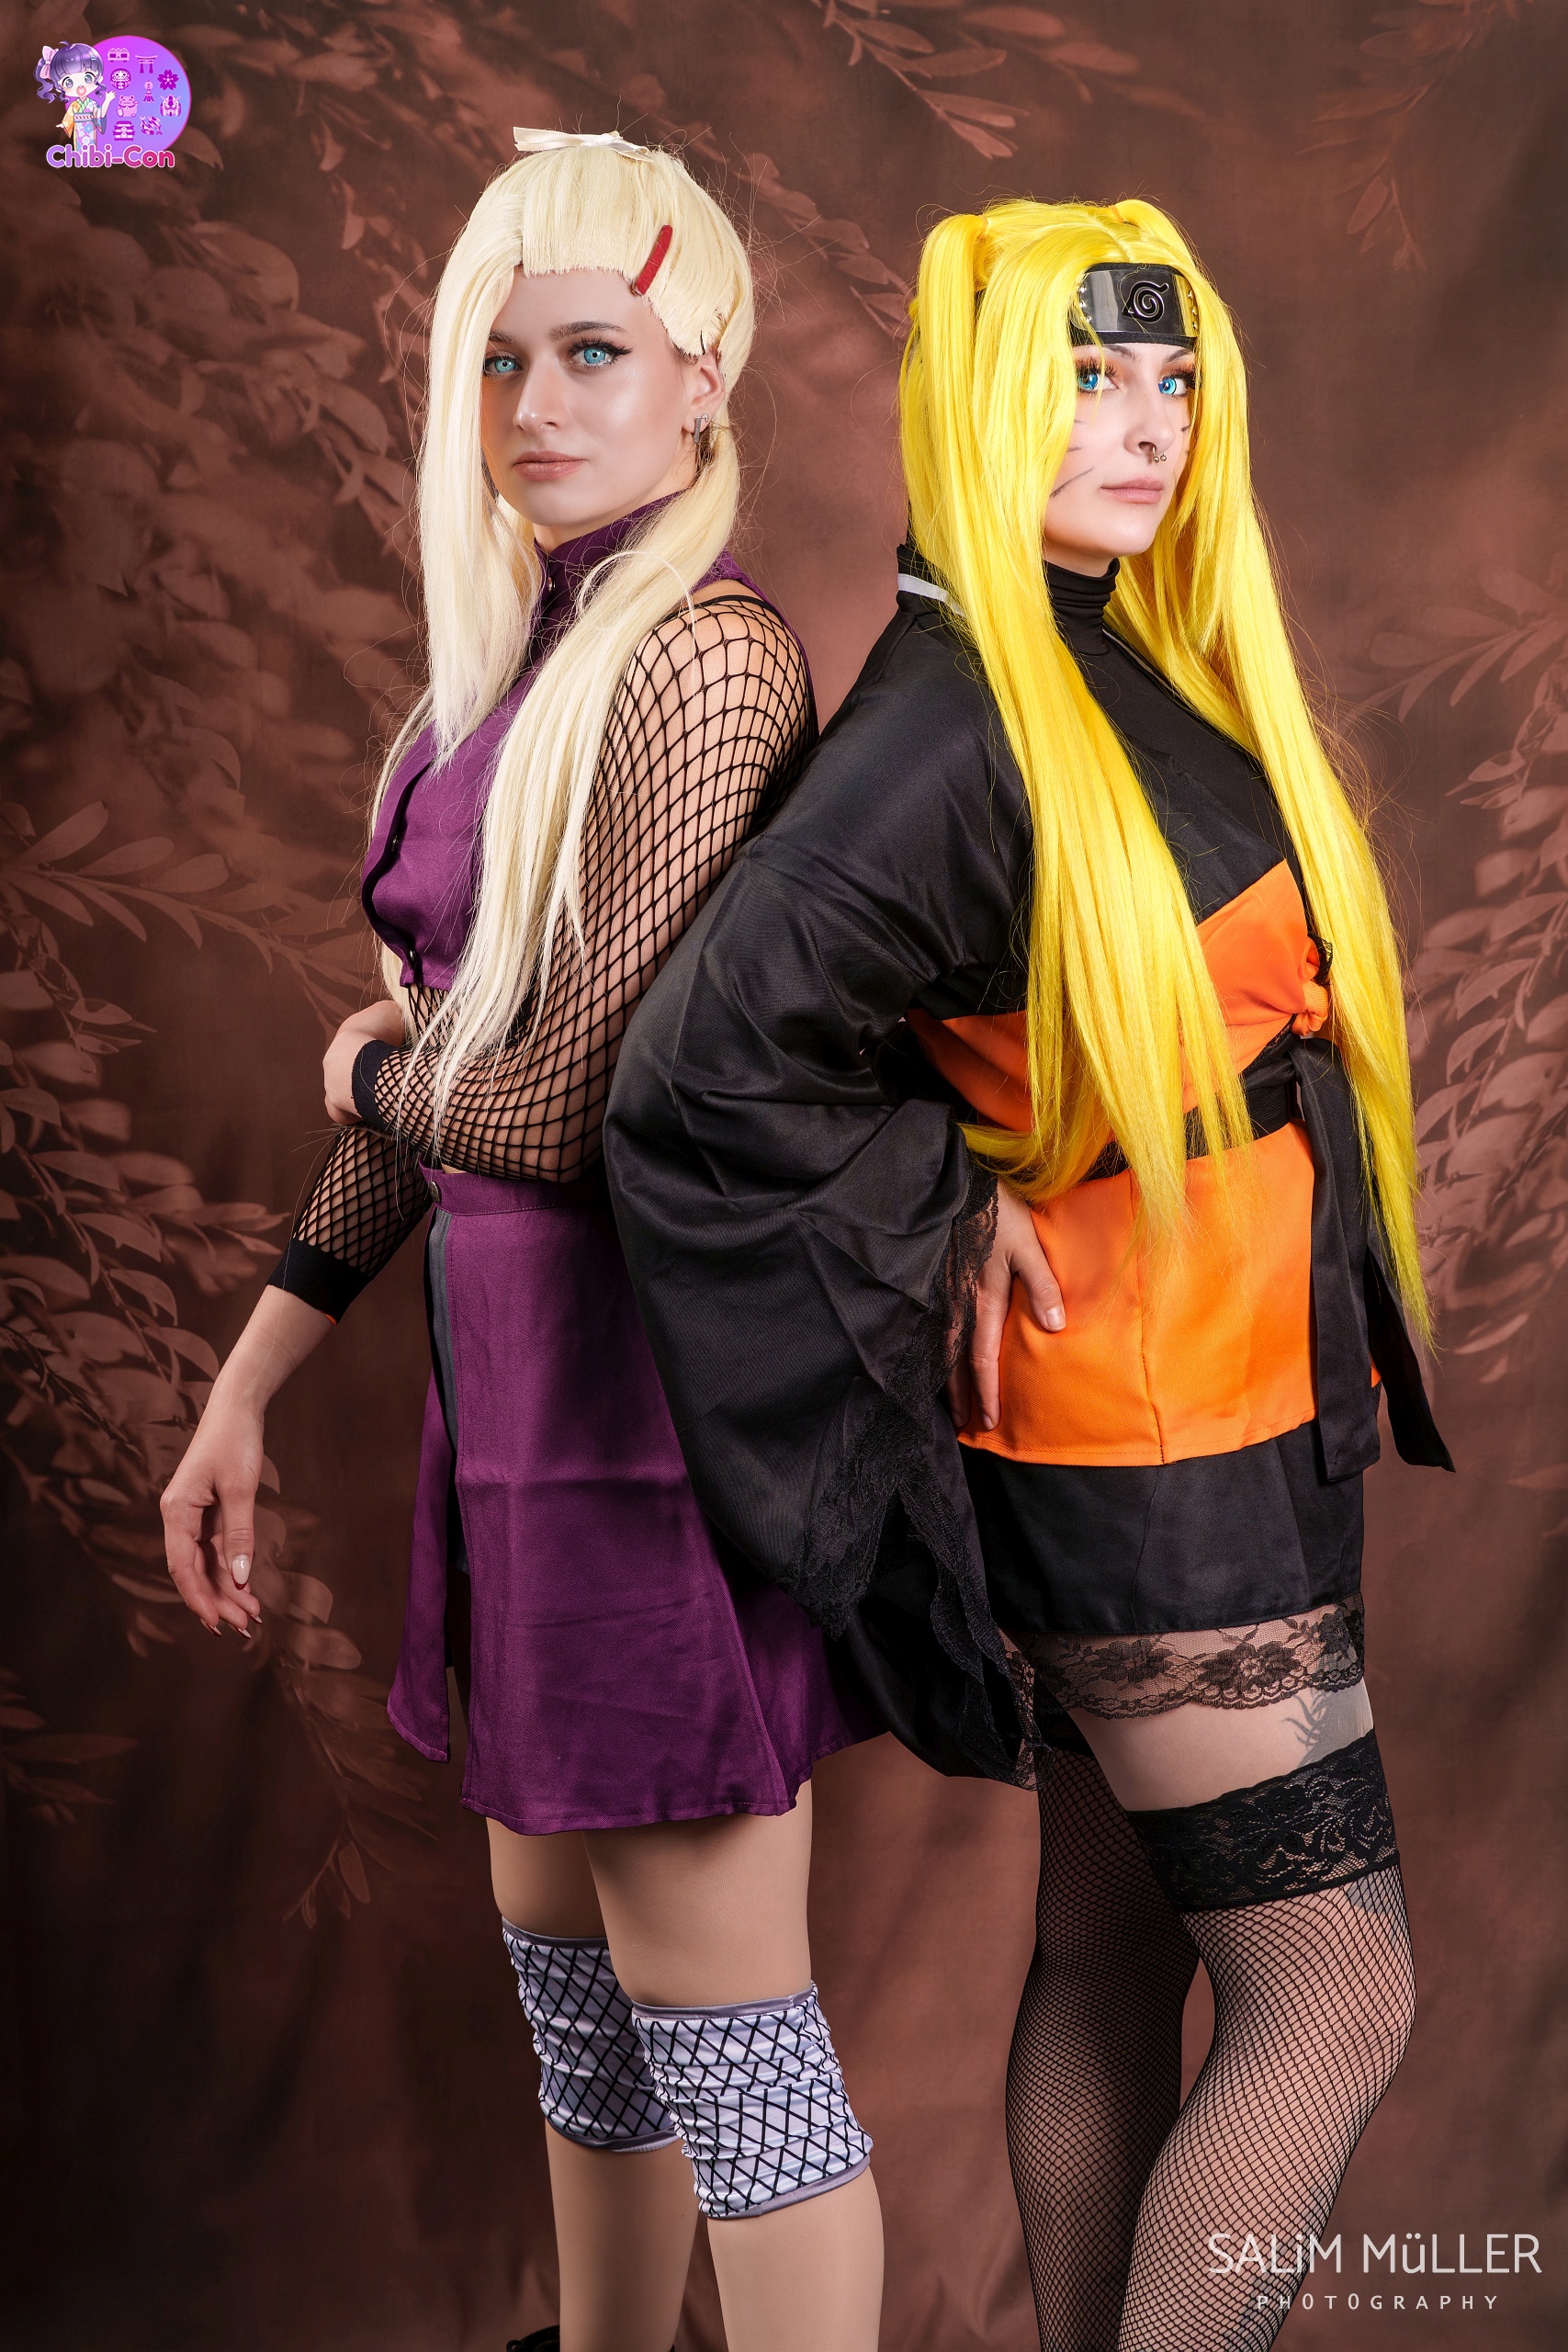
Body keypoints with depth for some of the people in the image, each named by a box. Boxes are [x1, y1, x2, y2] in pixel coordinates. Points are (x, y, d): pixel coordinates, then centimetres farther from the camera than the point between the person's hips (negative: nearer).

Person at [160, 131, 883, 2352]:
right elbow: (432, 1075, 15)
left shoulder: (700, 662, -16)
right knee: (560, 1947, 21)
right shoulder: (526, 649, 12)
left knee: (712, 2003, 3)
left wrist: (373, 1072, 2)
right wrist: (249, 1383, 16)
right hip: (530, 1377, 9)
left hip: (661, 1393, -9)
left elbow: (572, 1102, -20)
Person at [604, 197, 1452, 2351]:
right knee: (1336, 2003, -1)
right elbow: (706, 1063, -23)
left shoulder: (1137, 676, 8)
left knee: (1117, 1957, 17)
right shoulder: (964, 724, -20)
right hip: (1145, 1465, -9)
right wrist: (949, 1209, -15)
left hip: (1217, 1422, 9)